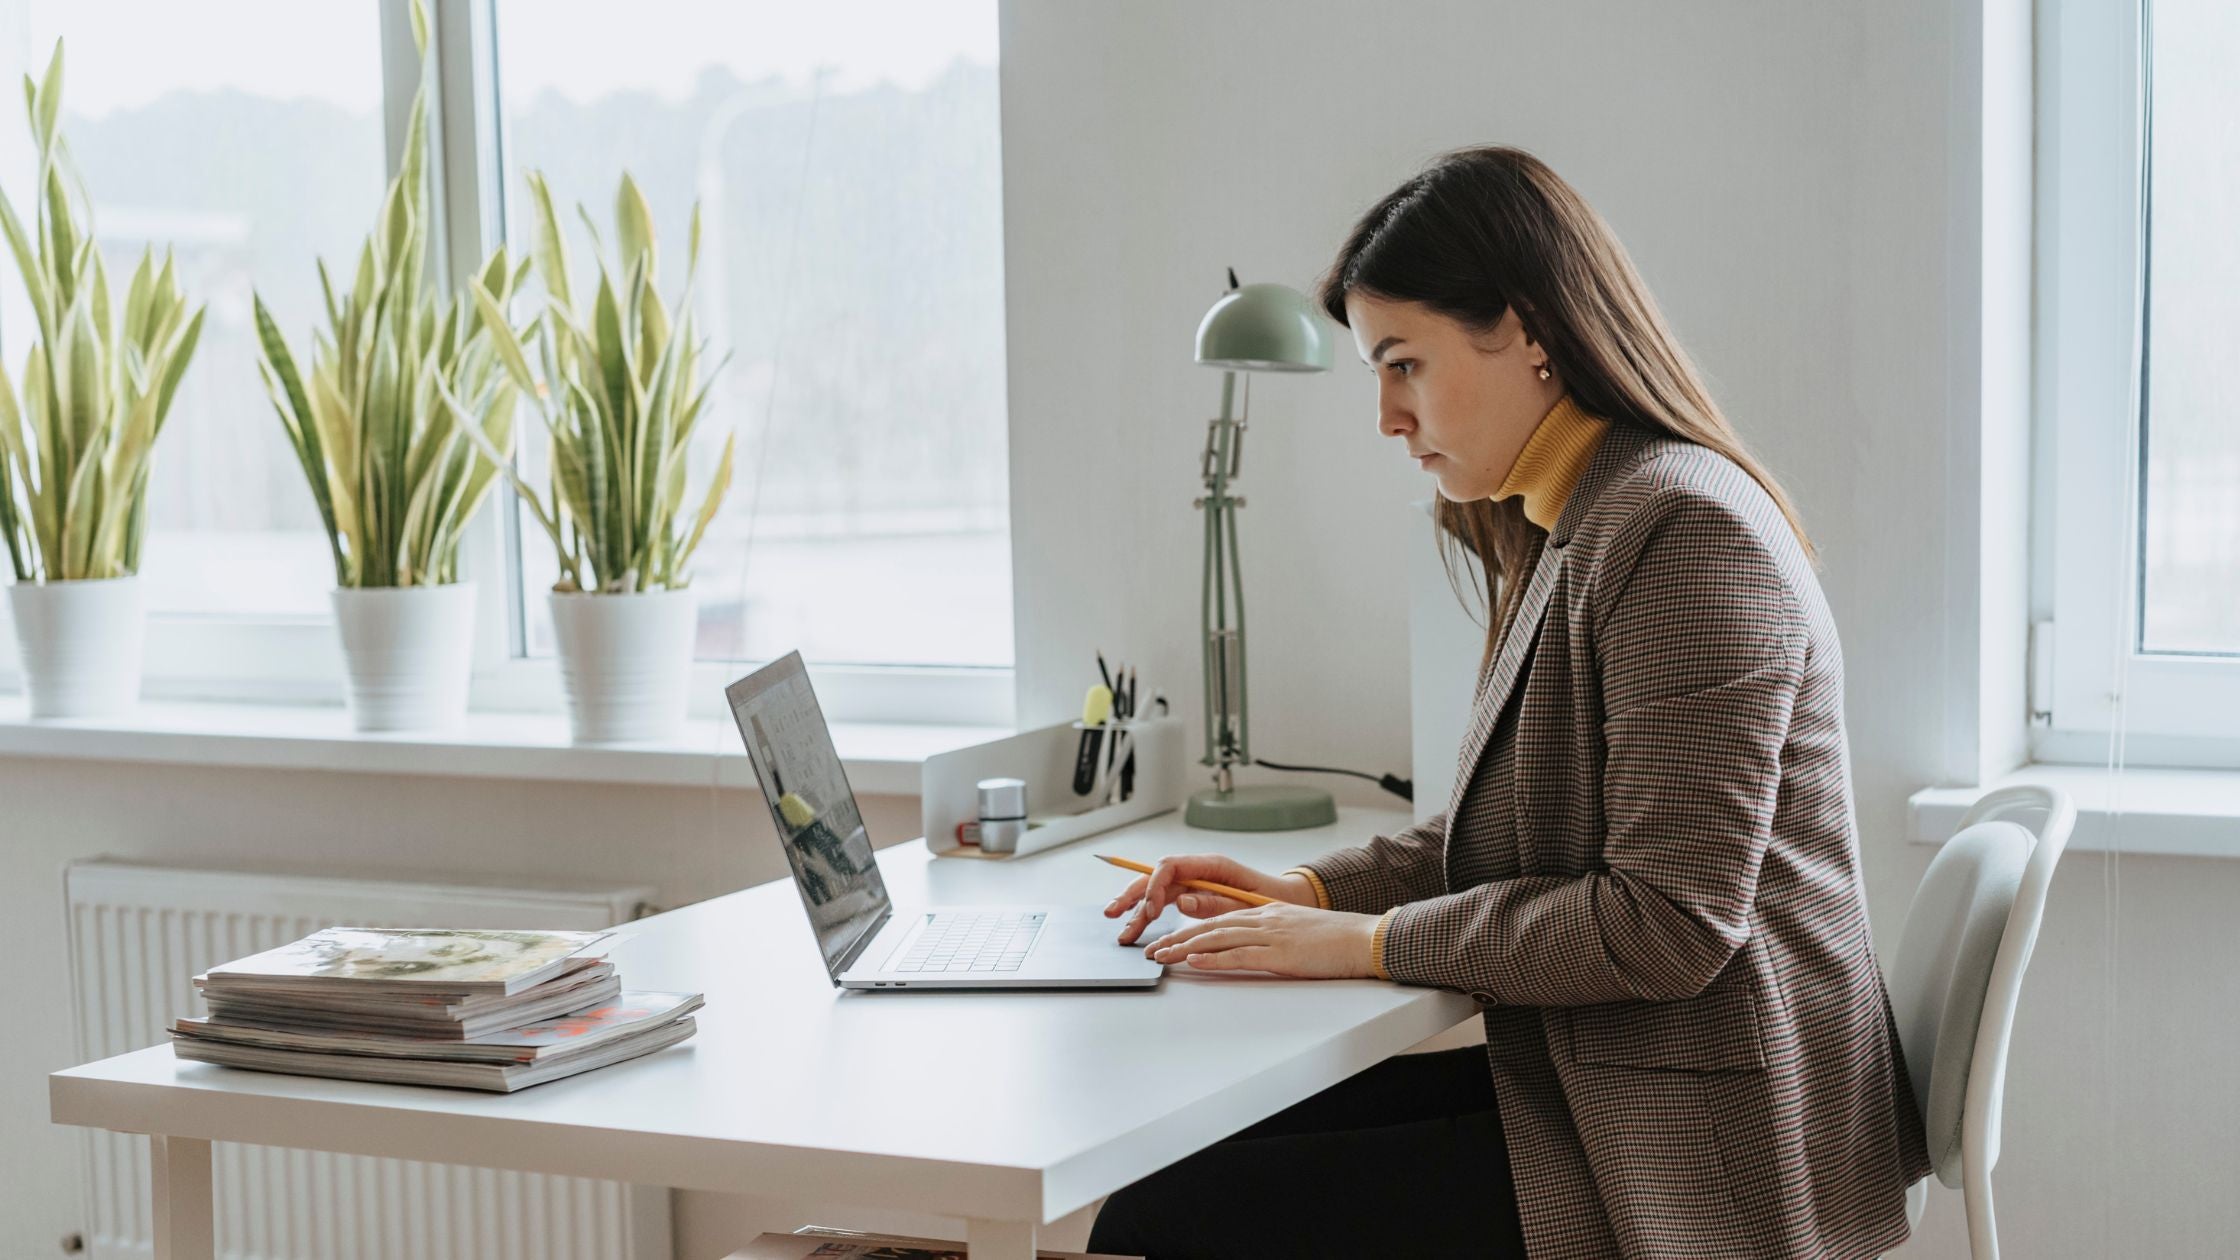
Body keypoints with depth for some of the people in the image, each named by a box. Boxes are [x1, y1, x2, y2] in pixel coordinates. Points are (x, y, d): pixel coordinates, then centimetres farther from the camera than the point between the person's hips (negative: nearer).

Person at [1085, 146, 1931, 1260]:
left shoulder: (1685, 532, -18)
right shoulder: (1567, 534, 15)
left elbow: (1670, 923, -22)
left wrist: (1371, 942, -16)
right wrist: (1311, 892, 7)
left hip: (1691, 1164, -10)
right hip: (1579, 1077, 10)